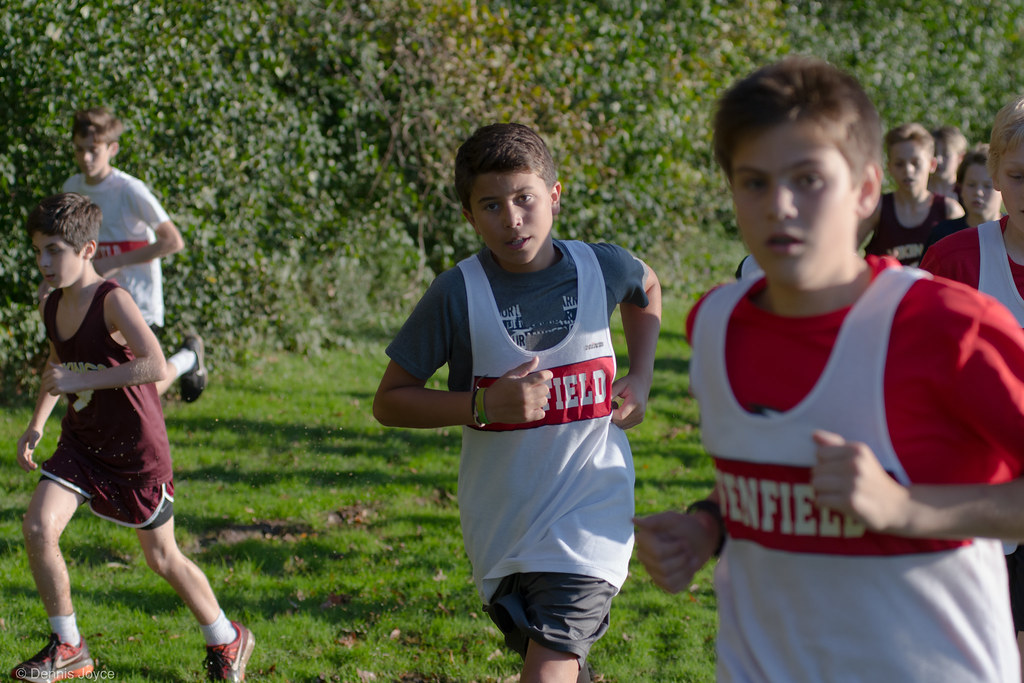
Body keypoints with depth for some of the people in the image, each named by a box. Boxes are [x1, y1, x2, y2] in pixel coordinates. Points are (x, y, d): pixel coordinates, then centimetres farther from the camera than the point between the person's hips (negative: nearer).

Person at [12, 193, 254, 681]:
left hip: (135, 448, -6)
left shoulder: (112, 302, -22)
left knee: (162, 558, 6)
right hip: (80, 441, 6)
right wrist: (36, 425, 12)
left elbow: (155, 365, -36)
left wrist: (80, 381, -35)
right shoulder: (52, 307, 1)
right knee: (38, 527, -13)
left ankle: (227, 641, 29)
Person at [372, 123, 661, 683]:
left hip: (587, 515, -1)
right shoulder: (457, 294, -12)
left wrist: (641, 377, 7)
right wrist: (484, 405, -20)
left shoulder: (602, 268, -6)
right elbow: (389, 401, -6)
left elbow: (648, 289, 21)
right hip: (499, 525, 1)